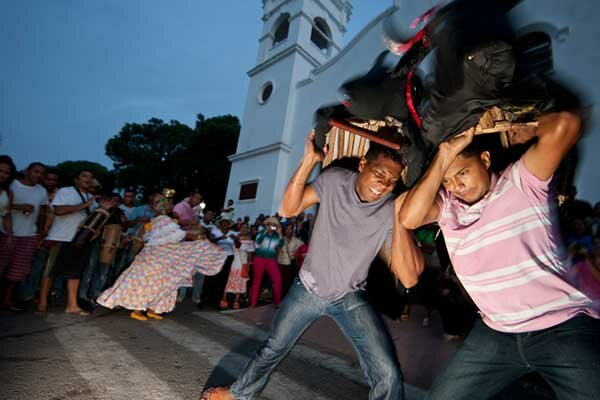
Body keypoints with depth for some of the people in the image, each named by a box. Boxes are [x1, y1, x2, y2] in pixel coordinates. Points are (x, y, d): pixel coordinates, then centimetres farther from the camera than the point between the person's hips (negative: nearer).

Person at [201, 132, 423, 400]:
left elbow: (409, 279, -28)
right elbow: (287, 210, -18)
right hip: (308, 288, 1)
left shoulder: (390, 211, -21)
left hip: (349, 298, -1)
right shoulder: (334, 180, -17)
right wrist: (309, 160, -29)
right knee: (273, 348, 18)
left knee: (388, 376, -13)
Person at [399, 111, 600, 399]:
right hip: (496, 333, 4)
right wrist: (444, 156, -18)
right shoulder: (445, 203, 0)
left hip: (564, 328, -3)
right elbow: (409, 219, -20)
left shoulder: (521, 182, -9)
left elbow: (564, 125, -24)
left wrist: (525, 131, -3)